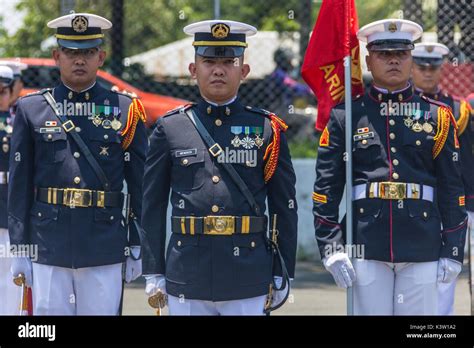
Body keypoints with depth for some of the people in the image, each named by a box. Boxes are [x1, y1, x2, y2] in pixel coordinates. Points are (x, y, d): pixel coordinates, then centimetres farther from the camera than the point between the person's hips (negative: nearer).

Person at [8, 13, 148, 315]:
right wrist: (20, 248, 3)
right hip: (48, 250, 1)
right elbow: (20, 185, 6)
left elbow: (140, 184, 6)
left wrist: (137, 247, 3)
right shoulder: (32, 110, 6)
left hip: (106, 252, 0)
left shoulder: (126, 111, 5)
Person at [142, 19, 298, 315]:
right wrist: (153, 272, 5)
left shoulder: (268, 129, 4)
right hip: (186, 283, 1)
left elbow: (285, 207, 6)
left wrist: (282, 275, 3)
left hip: (249, 285, -1)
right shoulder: (170, 129, 6)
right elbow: (152, 207, 8)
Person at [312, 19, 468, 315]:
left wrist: (453, 251, 3)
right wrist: (332, 249, -5)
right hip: (367, 248, -1)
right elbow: (326, 188, 4)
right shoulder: (346, 116, 6)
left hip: (422, 248, 1)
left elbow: (452, 189, 9)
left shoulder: (437, 117, 9)